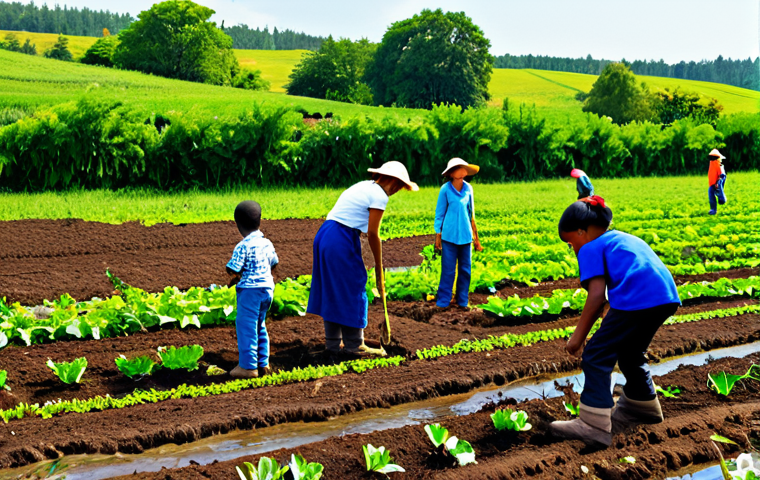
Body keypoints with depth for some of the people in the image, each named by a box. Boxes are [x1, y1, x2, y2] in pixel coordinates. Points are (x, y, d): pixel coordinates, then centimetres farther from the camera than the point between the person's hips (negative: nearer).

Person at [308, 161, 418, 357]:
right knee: (352, 292, 2)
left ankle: (332, 343, 23)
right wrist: (379, 267, 0)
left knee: (332, 292, 15)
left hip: (323, 236, 9)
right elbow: (373, 233, -9)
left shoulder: (363, 186, 20)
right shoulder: (379, 195, -7)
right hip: (341, 241, -9)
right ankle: (353, 345, 9)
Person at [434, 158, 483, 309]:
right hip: (449, 235, -4)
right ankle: (443, 301, 7)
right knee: (448, 270, -3)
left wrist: (475, 236, 15)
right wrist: (438, 235, 2)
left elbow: (471, 212, 13)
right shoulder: (446, 189, -6)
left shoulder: (468, 188, 4)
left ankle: (462, 301, 18)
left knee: (465, 269, 7)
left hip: (466, 235, 4)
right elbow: (439, 212, 1)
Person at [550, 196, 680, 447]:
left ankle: (594, 424, -4)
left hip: (637, 301, -9)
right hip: (667, 297, 9)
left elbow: (597, 296, -3)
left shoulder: (591, 248, 9)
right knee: (630, 353, 29)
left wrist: (579, 335, 3)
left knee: (595, 357, 0)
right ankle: (642, 406, 47)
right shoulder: (626, 239, 32)